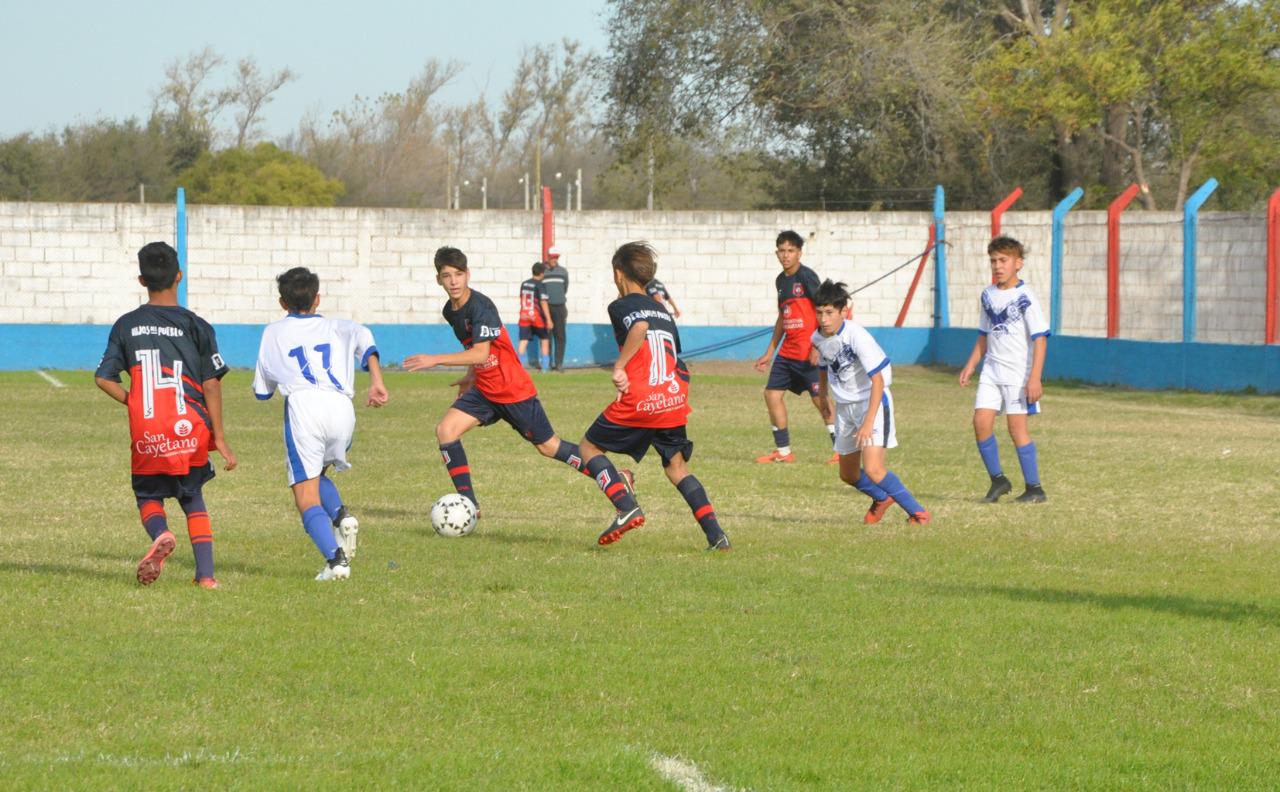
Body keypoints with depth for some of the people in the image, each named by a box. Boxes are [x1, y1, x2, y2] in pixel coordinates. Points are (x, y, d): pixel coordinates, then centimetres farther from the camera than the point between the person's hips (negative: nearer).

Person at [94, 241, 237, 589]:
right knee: (192, 497, 16)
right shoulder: (195, 326, -2)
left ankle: (160, 534, -15)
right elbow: (211, 384, -4)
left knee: (149, 494, 19)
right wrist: (219, 436, 0)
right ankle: (206, 574, 5)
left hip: (146, 432, 0)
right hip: (189, 429, 0)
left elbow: (104, 378, 1)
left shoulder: (126, 325, 4)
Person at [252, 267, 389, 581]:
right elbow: (363, 336, 3)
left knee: (306, 495, -2)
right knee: (317, 475, 26)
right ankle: (341, 517, -3)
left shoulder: (273, 333, 26)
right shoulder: (335, 327, 27)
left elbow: (262, 390, 29)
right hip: (342, 407, 3)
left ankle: (335, 559, -22)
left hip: (303, 405, -3)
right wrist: (376, 381, -5)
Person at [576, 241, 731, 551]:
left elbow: (639, 326, -21)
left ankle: (627, 506, -7)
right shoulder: (663, 311, 23)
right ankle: (715, 533, 1)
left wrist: (619, 366, -16)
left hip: (638, 400, -6)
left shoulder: (621, 306, 3)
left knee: (590, 446, 13)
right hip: (674, 400, 6)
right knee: (677, 466, 17)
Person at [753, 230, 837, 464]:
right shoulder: (781, 280, 13)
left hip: (809, 352, -8)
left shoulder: (807, 276, -11)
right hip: (787, 350, 8)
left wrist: (817, 346, -21)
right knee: (772, 393, 5)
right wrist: (770, 352, 23)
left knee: (819, 398, -8)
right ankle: (783, 451, 13)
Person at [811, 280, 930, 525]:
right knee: (848, 475, 16)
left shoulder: (858, 336, -26)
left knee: (873, 469, -22)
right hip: (845, 406, 7)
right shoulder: (818, 338, -5)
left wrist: (868, 422, -32)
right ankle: (882, 499, 46)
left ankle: (917, 512, -7)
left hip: (873, 402, -7)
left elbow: (877, 380, -27)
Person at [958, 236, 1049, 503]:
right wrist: (970, 366, 12)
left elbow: (1040, 338, -13)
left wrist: (1035, 378, -19)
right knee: (981, 421, -5)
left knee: (1017, 426, -6)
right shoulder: (988, 295, 9)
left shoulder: (1025, 297, -11)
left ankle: (1035, 488, 4)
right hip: (992, 370, 6)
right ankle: (998, 481, 9)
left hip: (1019, 372, -6)